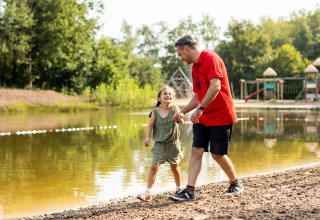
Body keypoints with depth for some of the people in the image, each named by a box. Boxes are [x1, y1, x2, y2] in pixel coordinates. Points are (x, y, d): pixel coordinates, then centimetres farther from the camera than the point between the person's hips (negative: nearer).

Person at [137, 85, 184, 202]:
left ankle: (179, 188, 38)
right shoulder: (155, 111, -4)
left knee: (174, 167, 16)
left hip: (173, 144, 0)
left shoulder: (174, 108, -5)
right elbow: (150, 125, -1)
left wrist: (180, 120, -45)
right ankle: (148, 193, -12)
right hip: (159, 144, 0)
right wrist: (147, 137, -15)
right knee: (154, 166, -11)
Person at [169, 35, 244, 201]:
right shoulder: (195, 67, 16)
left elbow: (215, 86, -27)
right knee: (196, 151, -4)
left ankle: (236, 183, 25)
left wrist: (200, 109, -28)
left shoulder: (210, 58, -14)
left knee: (218, 155, 2)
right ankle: (190, 191, -6)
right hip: (202, 119, 8)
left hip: (220, 117, -8)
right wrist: (183, 112, 15)